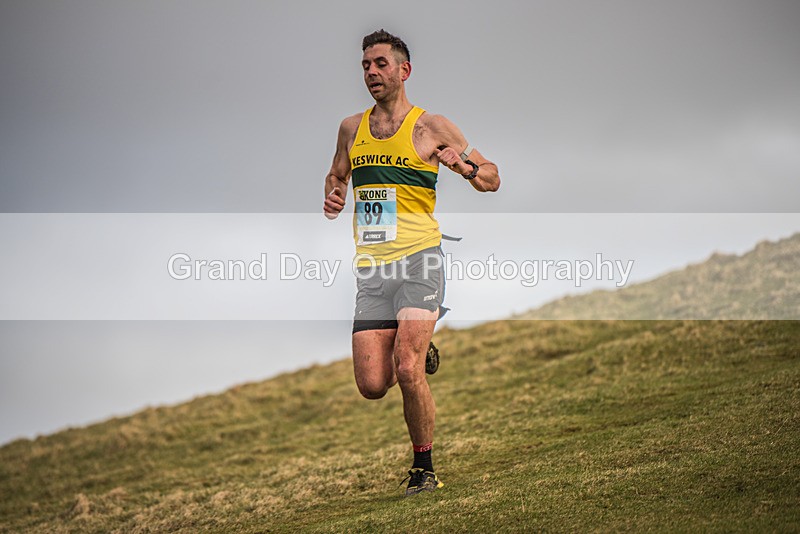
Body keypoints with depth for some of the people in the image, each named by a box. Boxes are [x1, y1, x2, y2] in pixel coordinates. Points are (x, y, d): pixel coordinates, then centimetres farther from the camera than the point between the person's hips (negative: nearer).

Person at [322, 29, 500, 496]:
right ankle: (418, 349, 31)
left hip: (419, 261, -4)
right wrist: (334, 196, 8)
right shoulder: (351, 129, 14)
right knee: (372, 386, -3)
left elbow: (493, 179, 7)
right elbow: (337, 175, 32)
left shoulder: (431, 126, 2)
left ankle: (425, 469, -1)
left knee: (407, 371, -19)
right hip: (371, 268, 4)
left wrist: (465, 165, -15)